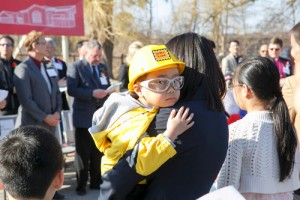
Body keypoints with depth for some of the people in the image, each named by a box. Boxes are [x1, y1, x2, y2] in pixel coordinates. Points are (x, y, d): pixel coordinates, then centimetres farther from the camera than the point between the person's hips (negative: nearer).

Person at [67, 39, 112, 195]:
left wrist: (106, 91, -7)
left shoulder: (103, 68, 13)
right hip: (84, 116, -6)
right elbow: (71, 90, -17)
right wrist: (92, 93, -24)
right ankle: (81, 184, 14)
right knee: (83, 153, 3)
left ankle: (96, 181, 25)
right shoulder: (75, 67, -7)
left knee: (98, 151, 13)